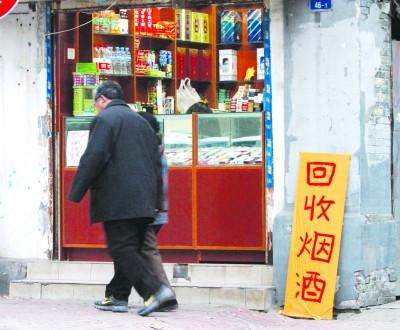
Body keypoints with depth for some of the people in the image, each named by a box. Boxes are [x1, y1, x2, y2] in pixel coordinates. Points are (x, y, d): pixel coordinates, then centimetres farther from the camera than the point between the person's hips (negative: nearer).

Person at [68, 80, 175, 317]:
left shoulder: (105, 119, -5)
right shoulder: (140, 121, 20)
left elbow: (93, 157, -14)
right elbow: (156, 161, 19)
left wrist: (76, 193, -10)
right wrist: (156, 200, 20)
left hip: (118, 202, -8)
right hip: (143, 201, 8)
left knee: (122, 249, -9)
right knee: (130, 249, 12)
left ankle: (156, 290, -21)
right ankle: (119, 297, 16)